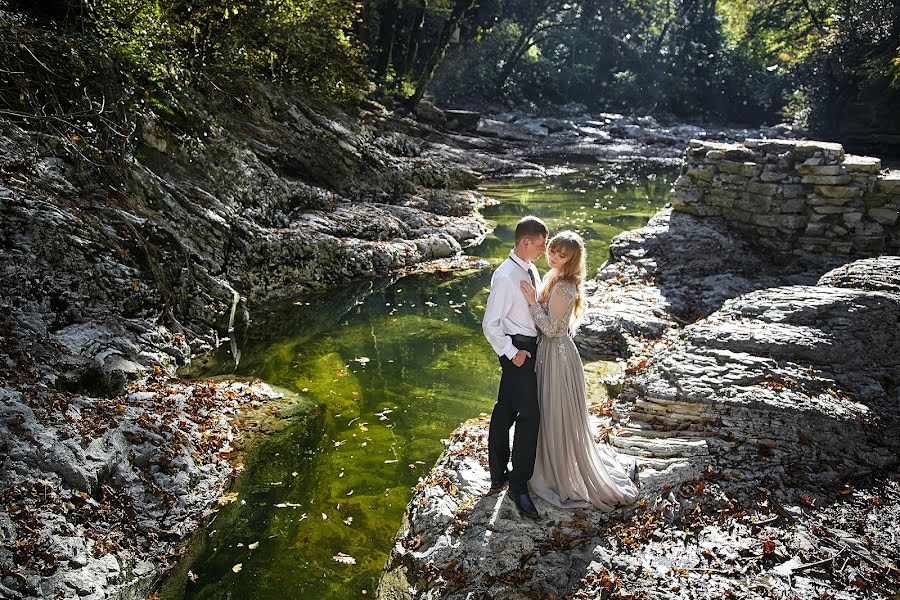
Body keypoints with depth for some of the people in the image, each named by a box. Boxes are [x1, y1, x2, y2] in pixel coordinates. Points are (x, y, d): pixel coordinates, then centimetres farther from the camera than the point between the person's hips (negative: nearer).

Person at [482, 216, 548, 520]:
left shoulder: (530, 269, 6)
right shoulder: (505, 277, -22)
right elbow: (490, 324, -20)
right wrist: (512, 353, -17)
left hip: (530, 346, 9)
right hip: (517, 349, -9)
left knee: (505, 410, 17)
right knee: (530, 415, -6)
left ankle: (499, 474, 31)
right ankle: (519, 486, 6)